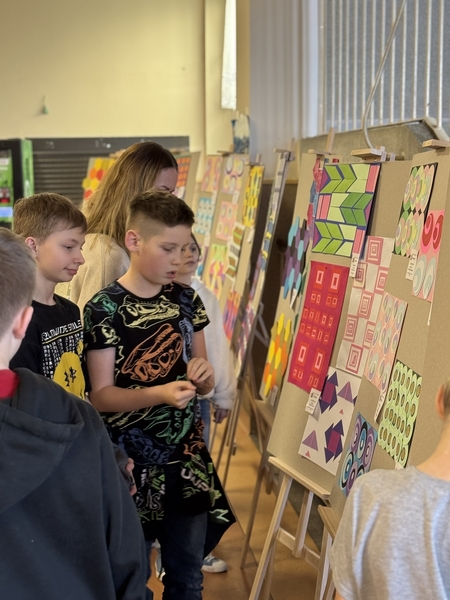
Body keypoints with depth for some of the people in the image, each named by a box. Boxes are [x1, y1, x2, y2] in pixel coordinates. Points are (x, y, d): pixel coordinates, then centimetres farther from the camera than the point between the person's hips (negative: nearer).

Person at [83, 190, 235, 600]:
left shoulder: (187, 300, 3)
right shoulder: (105, 308, -12)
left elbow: (203, 385, 10)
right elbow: (101, 396, -12)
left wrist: (204, 376, -13)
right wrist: (159, 394, -27)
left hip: (187, 459, 4)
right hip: (131, 463, -4)